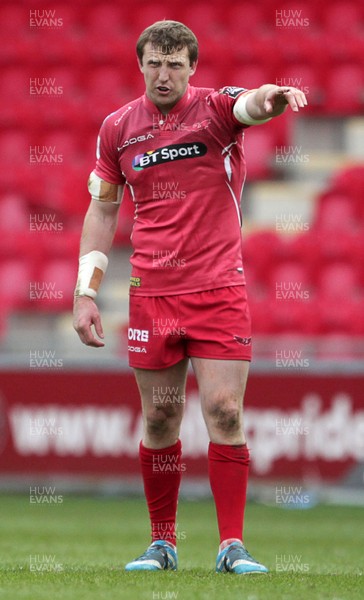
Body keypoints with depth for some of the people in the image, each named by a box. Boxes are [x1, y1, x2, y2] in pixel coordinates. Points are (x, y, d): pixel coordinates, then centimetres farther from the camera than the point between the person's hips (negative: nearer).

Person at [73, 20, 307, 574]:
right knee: (159, 420, 6)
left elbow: (249, 105, -27)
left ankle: (232, 545, -3)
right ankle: (162, 543, 19)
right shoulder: (118, 128, 6)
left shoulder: (215, 108, -3)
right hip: (152, 295, 2)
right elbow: (102, 209, 15)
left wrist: (269, 99, -52)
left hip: (219, 291, -2)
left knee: (225, 413, -9)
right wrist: (86, 291, 8)